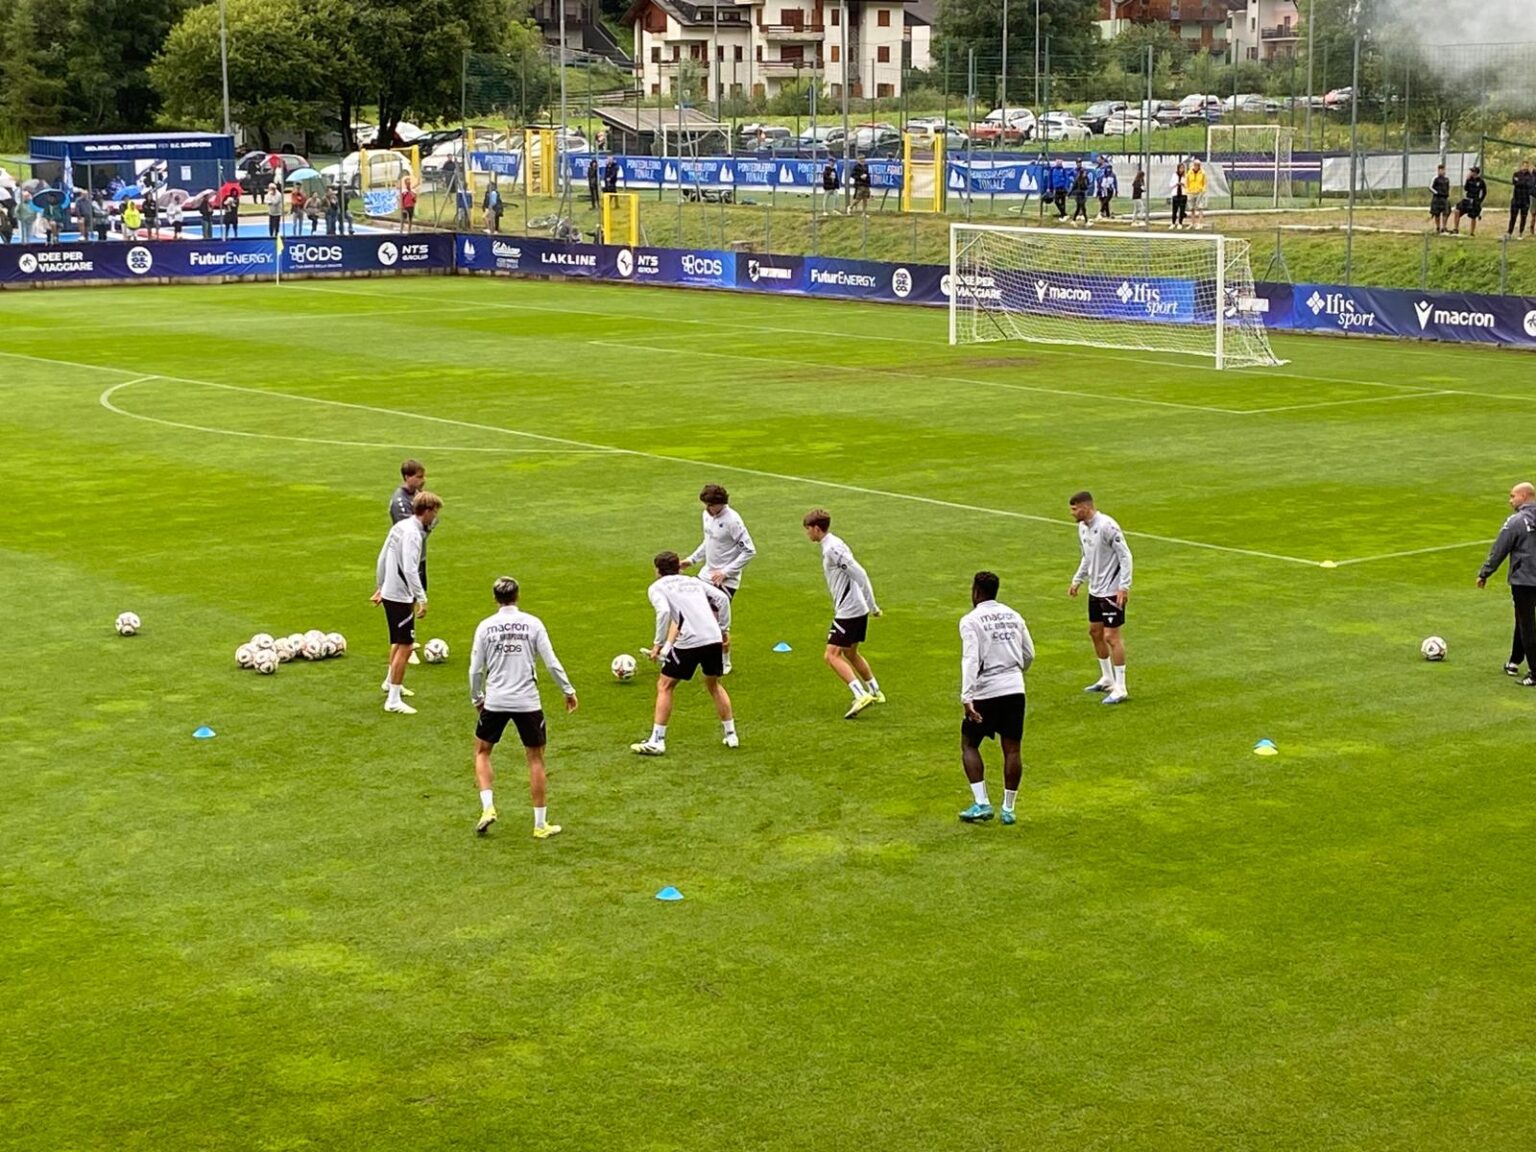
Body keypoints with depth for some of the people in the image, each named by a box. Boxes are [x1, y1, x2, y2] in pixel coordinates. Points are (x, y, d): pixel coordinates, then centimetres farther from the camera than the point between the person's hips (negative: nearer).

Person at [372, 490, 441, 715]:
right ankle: (393, 701, -5)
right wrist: (422, 599, -29)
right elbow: (410, 570, -29)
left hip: (389, 593, 10)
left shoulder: (400, 526, 8)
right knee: (405, 647, -6)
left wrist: (380, 587, 26)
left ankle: (391, 682, 47)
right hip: (401, 597, -10)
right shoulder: (412, 534, -21)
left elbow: (382, 558, 16)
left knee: (399, 641, 28)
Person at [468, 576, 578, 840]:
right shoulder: (533, 623, -3)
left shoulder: (485, 626, -2)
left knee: (482, 751, 21)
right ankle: (540, 825, 13)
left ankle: (487, 808, 5)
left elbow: (476, 669, 1)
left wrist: (477, 698, 17)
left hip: (495, 702, 0)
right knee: (535, 759, 11)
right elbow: (551, 663, -4)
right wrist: (569, 691, 8)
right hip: (527, 702, 0)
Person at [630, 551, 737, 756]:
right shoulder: (693, 581, 24)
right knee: (713, 685, 26)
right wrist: (725, 629, 17)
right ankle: (731, 735, 29)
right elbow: (722, 598, 13)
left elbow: (664, 611, -13)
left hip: (689, 641, -5)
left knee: (664, 686, 8)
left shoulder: (657, 588, 7)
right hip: (714, 639, 5)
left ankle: (656, 742, 3)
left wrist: (659, 644, -8)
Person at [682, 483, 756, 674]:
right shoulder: (708, 515, 3)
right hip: (707, 575, 8)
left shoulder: (732, 520, -21)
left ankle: (725, 664, 12)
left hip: (726, 580, -8)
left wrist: (726, 572, -21)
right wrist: (692, 559, 10)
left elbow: (749, 551, -20)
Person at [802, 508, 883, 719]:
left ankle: (861, 696, -21)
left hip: (848, 612, -10)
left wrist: (872, 605, -18)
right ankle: (875, 692, 36)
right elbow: (854, 573, 19)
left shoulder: (832, 549, -17)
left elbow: (859, 573, -22)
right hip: (857, 610, 10)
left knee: (832, 655, -12)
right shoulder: (831, 545, 13)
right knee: (850, 653, 25)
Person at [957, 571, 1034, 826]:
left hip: (986, 691, -4)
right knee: (1012, 749, 8)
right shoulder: (1013, 616, 11)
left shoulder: (971, 620, -6)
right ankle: (1008, 809, 12)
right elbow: (1029, 654, 15)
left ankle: (981, 803, 1)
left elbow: (971, 659, -17)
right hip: (1015, 689, 4)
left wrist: (967, 697, -22)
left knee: (969, 745, 10)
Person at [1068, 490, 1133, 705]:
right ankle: (1107, 679, 31)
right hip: (1095, 590, 9)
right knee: (1095, 632, 16)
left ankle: (1120, 689, -3)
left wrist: (1124, 587, -22)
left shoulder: (1107, 526, -20)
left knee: (1111, 636, -8)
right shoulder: (1082, 528, 7)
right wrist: (1077, 580, 18)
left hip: (1112, 591, -9)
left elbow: (1125, 556, -19)